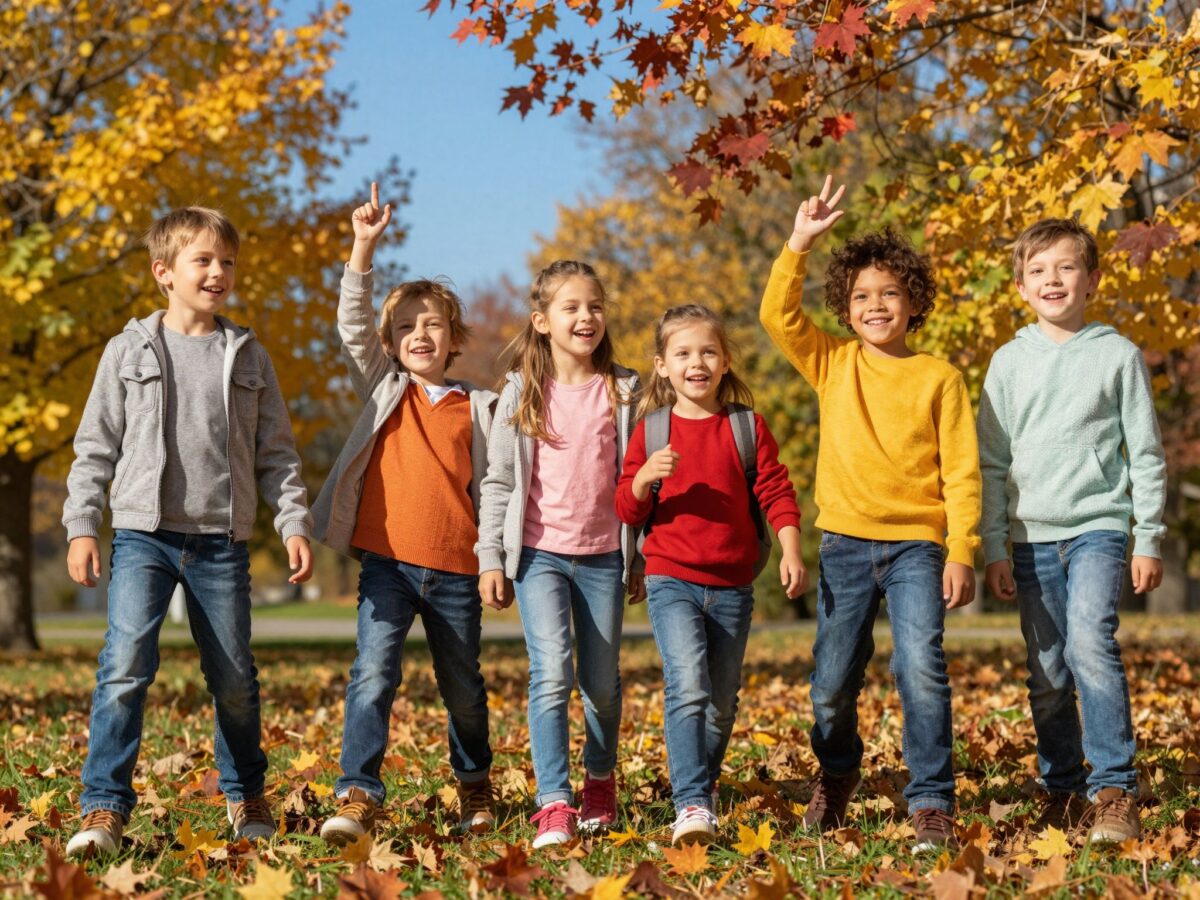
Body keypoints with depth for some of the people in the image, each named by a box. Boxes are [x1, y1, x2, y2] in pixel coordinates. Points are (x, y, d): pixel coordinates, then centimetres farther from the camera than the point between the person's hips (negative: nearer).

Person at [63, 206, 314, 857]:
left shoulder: (248, 357, 9)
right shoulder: (130, 351, 4)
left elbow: (276, 452, 11)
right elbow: (96, 444, 6)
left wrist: (294, 523, 2)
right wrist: (80, 527, 0)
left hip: (221, 541, 2)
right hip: (143, 535, -2)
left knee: (234, 677, 7)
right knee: (125, 668, -15)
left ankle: (245, 794, 28)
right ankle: (104, 809, -10)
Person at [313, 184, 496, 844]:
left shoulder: (479, 409, 6)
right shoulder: (383, 389, 7)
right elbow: (352, 323, -5)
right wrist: (364, 248, -15)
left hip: (455, 571, 1)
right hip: (386, 561, -1)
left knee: (463, 689, 13)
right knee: (372, 674, -15)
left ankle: (475, 784, 34)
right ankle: (357, 797, -16)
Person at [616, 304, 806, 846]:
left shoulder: (747, 426, 5)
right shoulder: (651, 430, 3)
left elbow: (775, 493, 2)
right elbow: (627, 511, 3)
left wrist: (791, 552, -11)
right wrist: (644, 479, -17)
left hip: (732, 586, 2)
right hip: (672, 581, -2)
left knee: (721, 701, 10)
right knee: (687, 686, -21)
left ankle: (704, 791, 28)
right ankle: (691, 804, -23)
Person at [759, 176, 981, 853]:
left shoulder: (939, 378, 2)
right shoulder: (833, 365, 7)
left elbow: (962, 470, 0)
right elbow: (779, 316, -6)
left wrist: (962, 553, -7)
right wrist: (799, 244, -14)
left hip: (917, 544, -2)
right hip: (846, 542, 2)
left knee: (922, 669, -17)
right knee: (833, 682, 6)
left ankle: (933, 802, -7)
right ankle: (837, 776, 33)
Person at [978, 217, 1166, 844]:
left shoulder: (1118, 355, 2)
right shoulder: (1010, 362, 7)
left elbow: (1146, 454, 5)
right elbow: (991, 462, 10)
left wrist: (1150, 540, 1)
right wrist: (993, 550, 5)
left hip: (1098, 525, -3)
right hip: (1032, 534, 3)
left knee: (1090, 641, -23)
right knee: (1047, 674, 5)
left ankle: (1115, 792, -17)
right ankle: (1061, 793, 17)